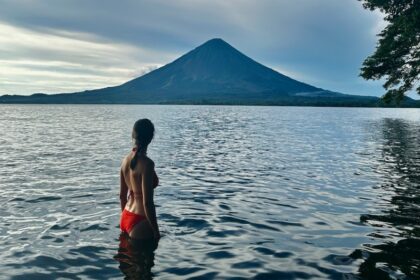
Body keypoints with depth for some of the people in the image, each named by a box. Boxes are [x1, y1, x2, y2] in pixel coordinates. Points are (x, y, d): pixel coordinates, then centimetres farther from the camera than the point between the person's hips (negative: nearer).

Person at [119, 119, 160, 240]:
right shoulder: (146, 163, -22)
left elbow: (122, 195, 11)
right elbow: (147, 202, -24)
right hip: (139, 222, -8)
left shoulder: (126, 159, 2)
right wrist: (156, 231, -14)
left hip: (126, 218, 8)